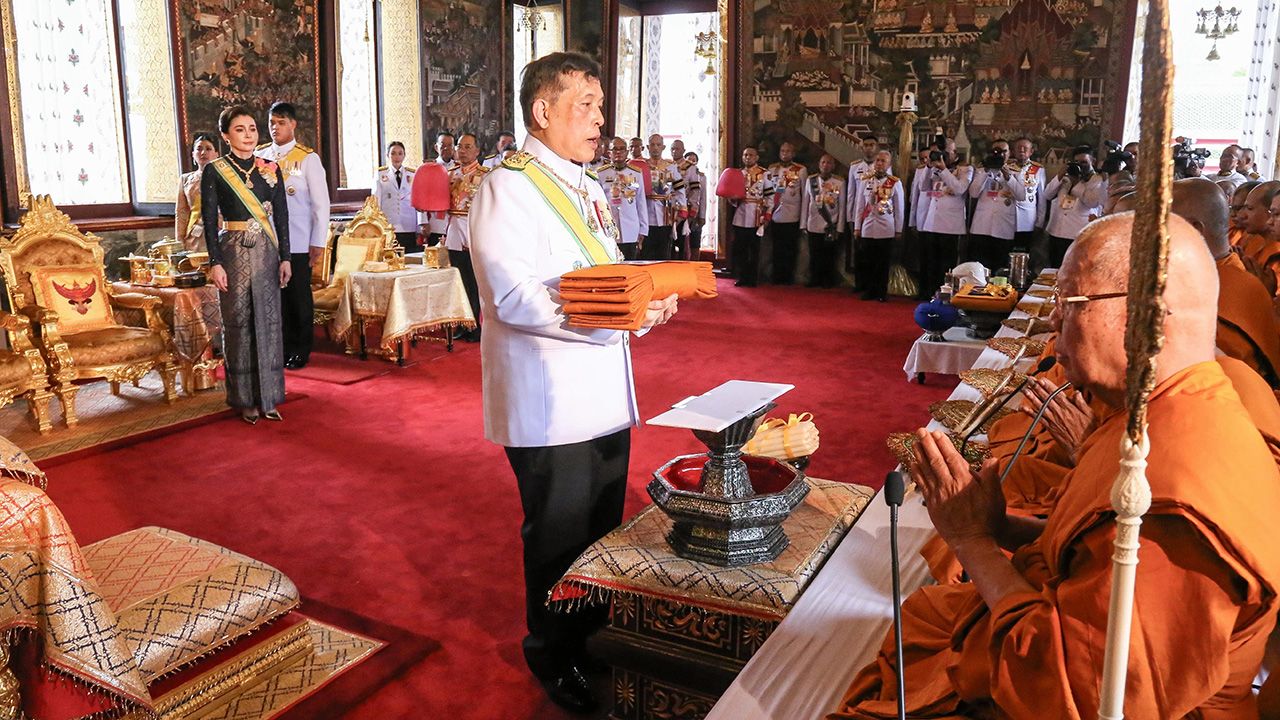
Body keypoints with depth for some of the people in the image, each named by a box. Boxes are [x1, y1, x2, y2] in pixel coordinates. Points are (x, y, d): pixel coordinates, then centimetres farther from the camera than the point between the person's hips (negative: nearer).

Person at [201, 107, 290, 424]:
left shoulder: (271, 169, 7)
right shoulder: (213, 171, -1)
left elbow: (282, 217, 7)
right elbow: (210, 221, -4)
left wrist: (285, 257, 1)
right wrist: (215, 263, -10)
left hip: (267, 254, 3)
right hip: (233, 253, -2)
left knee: (268, 323, 4)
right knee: (239, 324, 3)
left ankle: (268, 397, 14)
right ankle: (246, 399, 13)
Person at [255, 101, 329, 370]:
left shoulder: (308, 158, -3)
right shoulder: (261, 155, 8)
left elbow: (321, 203, -4)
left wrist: (318, 242, -8)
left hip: (297, 244, -3)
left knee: (299, 298, 5)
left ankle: (300, 351, 16)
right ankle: (281, 349, 20)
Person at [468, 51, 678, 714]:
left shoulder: (586, 188, 16)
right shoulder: (508, 187, -13)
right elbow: (513, 299, -24)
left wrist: (646, 298, 0)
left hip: (604, 395, 9)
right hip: (550, 402, -8)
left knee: (604, 529, 19)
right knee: (560, 537, 6)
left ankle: (592, 636, 38)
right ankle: (553, 658, 28)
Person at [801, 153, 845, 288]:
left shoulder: (840, 182, -3)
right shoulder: (810, 180, 2)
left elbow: (842, 206, -1)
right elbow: (805, 203, 6)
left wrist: (839, 227, -3)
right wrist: (803, 224, 4)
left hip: (831, 226, -2)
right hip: (813, 226, 2)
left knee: (829, 256, 5)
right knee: (814, 256, 7)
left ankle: (828, 281, 17)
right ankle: (815, 280, 19)